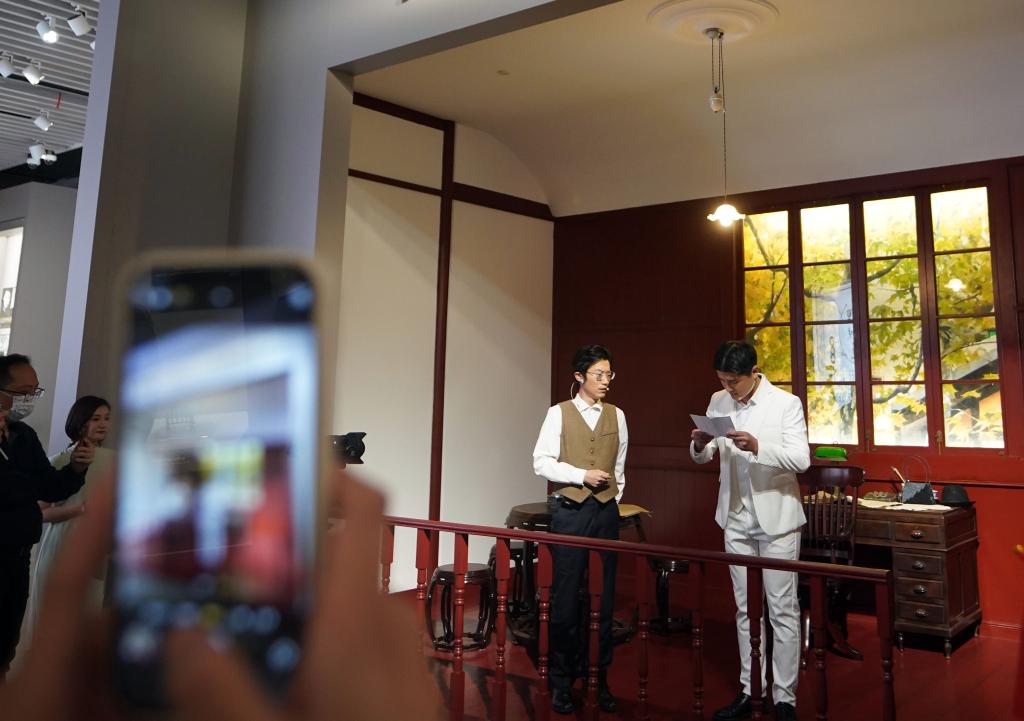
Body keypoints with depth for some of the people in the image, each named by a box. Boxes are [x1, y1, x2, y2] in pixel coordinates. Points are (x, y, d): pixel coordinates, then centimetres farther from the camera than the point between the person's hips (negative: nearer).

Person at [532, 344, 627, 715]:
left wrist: (615, 497, 11)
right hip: (570, 510, -3)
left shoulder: (617, 415, 8)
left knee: (604, 596, 7)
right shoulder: (559, 413, -1)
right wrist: (582, 475, -13)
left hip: (606, 511, 3)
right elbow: (542, 462, -5)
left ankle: (600, 677, 20)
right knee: (566, 596, 1)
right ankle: (562, 680, 15)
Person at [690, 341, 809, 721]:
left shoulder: (787, 403, -10)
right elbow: (702, 458, 8)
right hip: (737, 519, 4)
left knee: (783, 610, 2)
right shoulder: (718, 402, 2)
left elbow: (801, 460, -17)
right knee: (746, 608, 13)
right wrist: (700, 444, -16)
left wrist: (758, 447, -32)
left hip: (776, 518, -4)